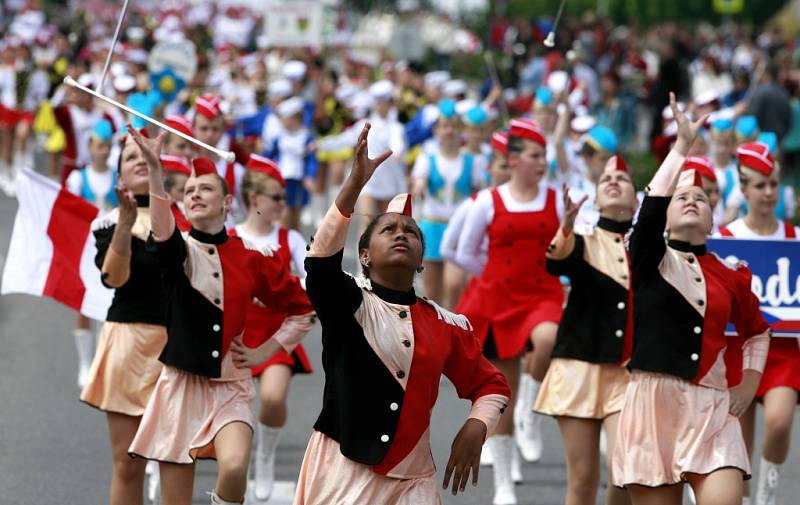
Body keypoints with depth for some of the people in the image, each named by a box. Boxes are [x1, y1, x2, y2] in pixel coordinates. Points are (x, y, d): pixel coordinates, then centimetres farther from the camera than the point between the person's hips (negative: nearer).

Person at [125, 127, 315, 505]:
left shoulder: (252, 258, 3)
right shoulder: (178, 251, -2)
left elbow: (302, 310, 14)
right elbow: (162, 230, -27)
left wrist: (265, 352, 4)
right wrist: (154, 168, -42)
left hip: (231, 388, 0)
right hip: (181, 385, 0)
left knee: (234, 467, -28)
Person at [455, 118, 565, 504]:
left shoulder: (556, 200, 3)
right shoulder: (488, 202, 1)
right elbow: (465, 254, 10)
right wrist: (504, 277, 12)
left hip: (544, 296, 0)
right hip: (498, 300, 0)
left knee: (548, 339, -38)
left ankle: (531, 414, -13)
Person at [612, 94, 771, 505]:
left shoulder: (730, 275, 11)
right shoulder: (651, 261, 4)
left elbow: (757, 331, 28)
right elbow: (651, 207, -16)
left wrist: (748, 384, 16)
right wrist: (681, 147, -16)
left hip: (713, 410, 1)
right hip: (654, 405, -1)